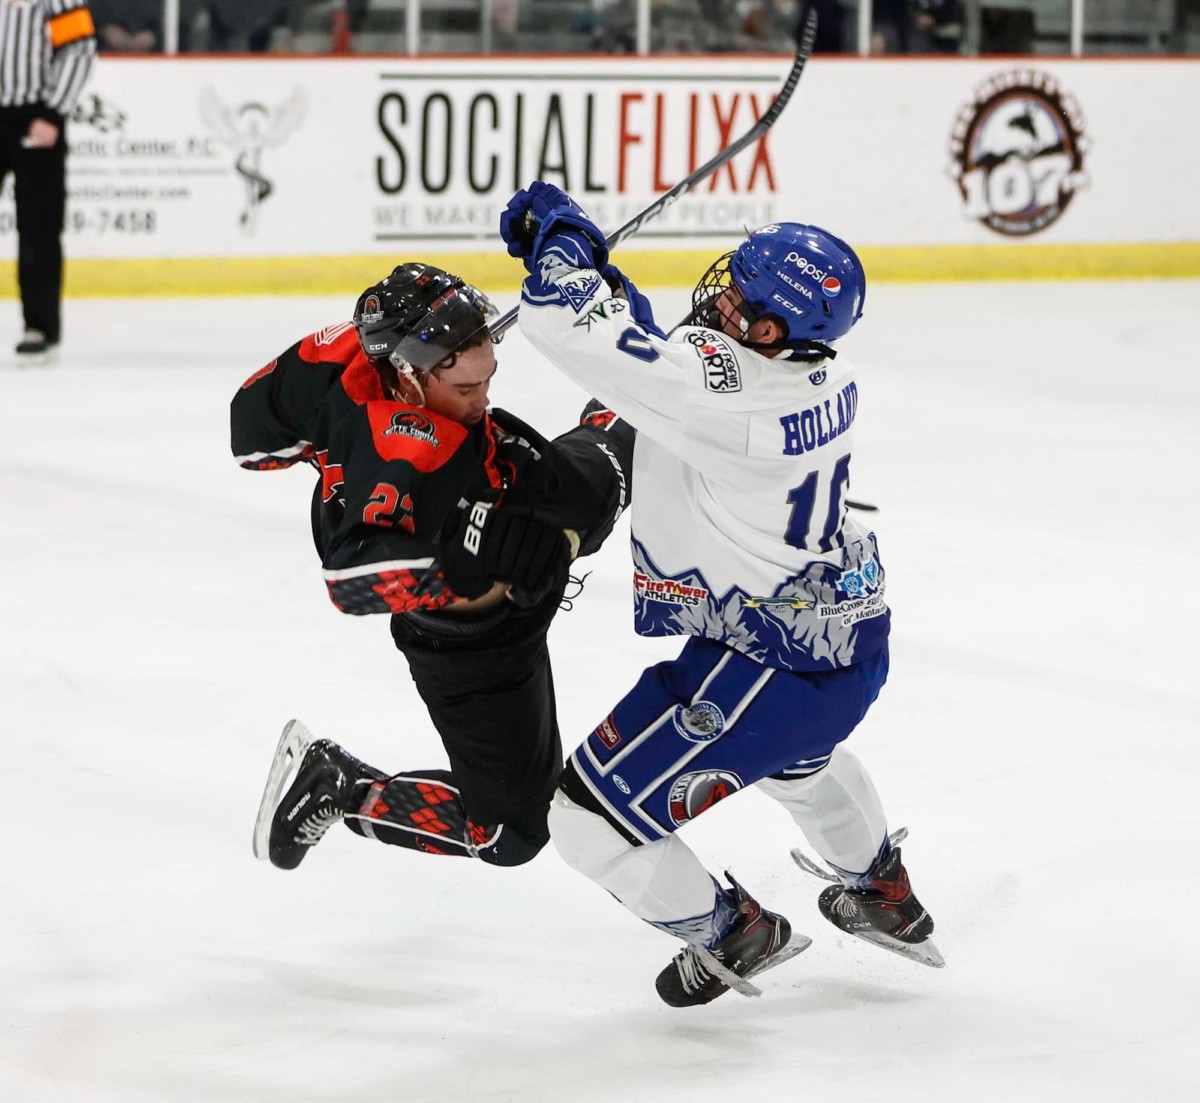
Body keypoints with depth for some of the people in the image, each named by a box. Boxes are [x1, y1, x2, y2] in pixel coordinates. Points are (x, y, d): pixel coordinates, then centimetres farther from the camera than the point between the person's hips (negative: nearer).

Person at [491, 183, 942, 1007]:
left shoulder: (720, 391, -32)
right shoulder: (824, 376, -6)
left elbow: (567, 324, -28)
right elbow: (667, 353, 9)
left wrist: (561, 234, -9)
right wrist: (591, 264, -2)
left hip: (765, 662, -9)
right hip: (849, 627, 9)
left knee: (591, 817, 3)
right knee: (795, 752, 41)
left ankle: (734, 935, 23)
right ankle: (885, 898, 61)